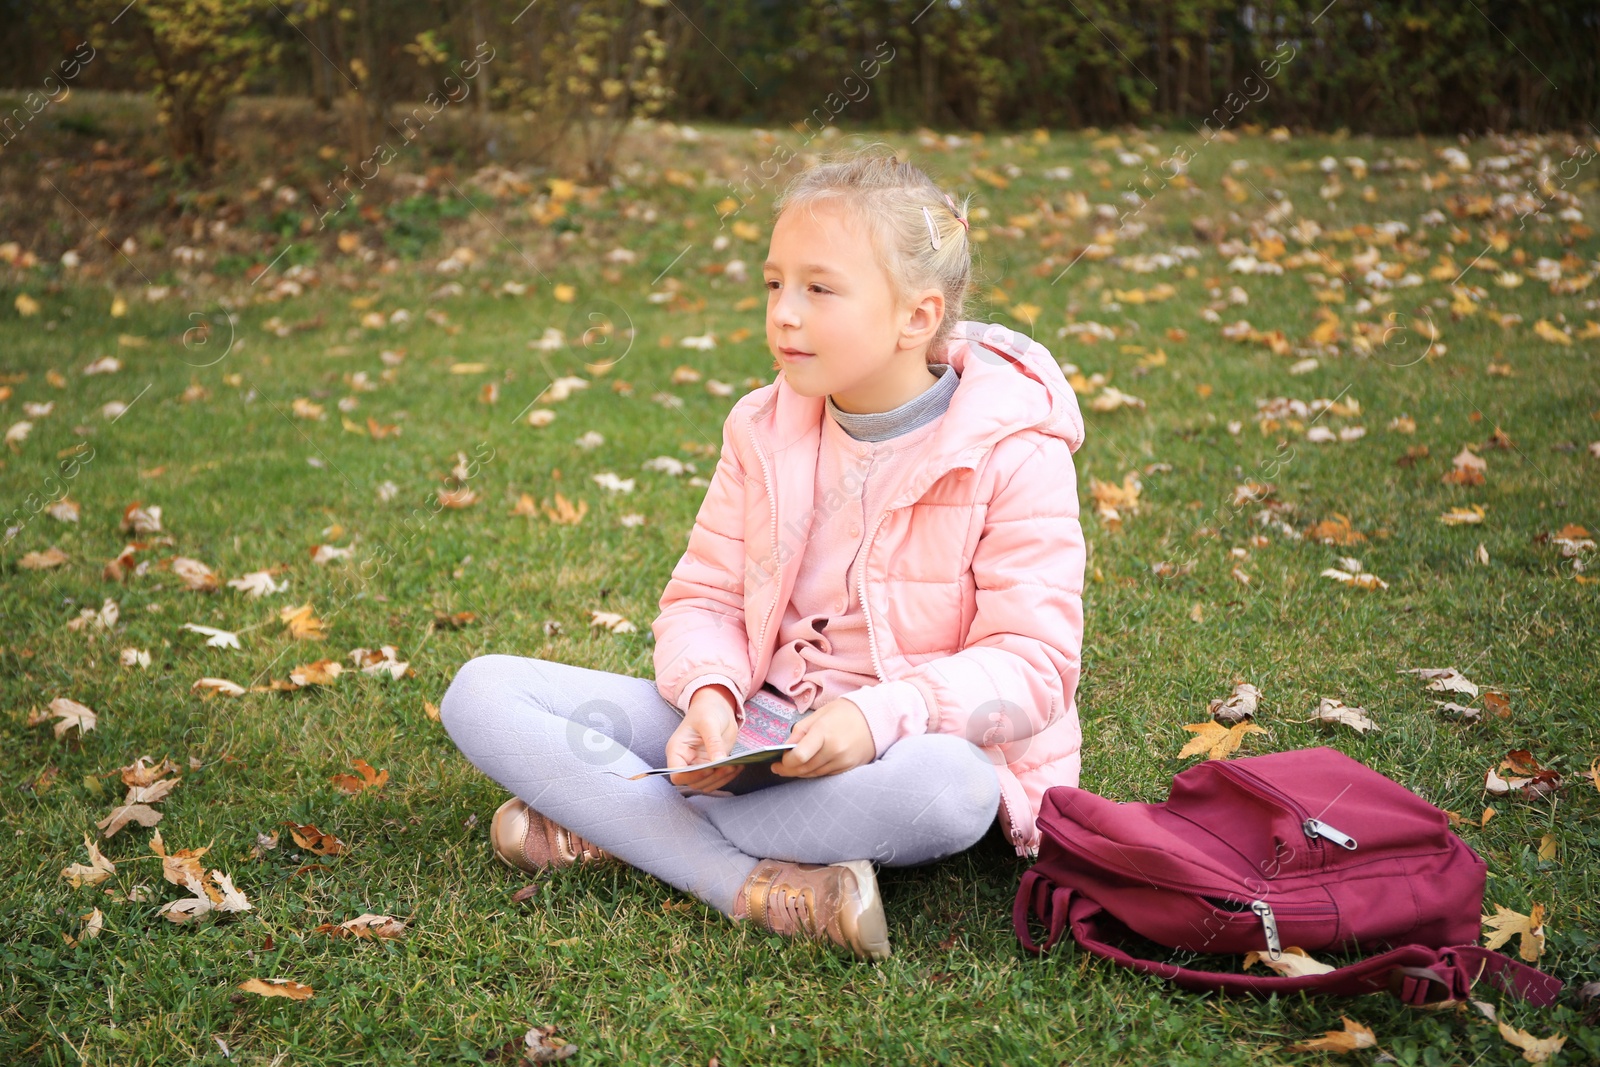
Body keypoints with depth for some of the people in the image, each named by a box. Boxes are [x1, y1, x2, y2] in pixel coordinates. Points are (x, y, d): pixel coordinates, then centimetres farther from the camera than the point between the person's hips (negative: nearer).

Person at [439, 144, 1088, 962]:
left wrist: (881, 715, -32)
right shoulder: (763, 431, 3)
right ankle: (747, 882, -28)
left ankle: (609, 826, -24)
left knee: (950, 788, -42)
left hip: (904, 747, -4)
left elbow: (1033, 666, -15)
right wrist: (708, 694, -18)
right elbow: (704, 597, 6)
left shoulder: (1014, 453, -11)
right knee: (481, 692, -10)